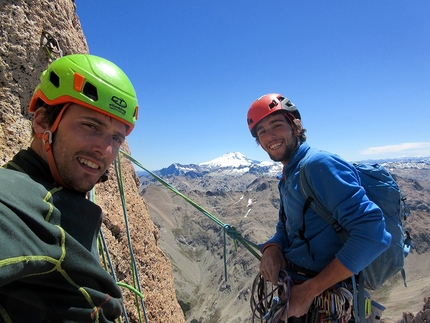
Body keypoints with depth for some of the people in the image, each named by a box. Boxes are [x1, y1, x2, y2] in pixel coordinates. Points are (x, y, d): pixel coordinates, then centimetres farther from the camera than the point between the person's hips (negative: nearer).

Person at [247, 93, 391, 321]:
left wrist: (310, 290, -24)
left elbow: (372, 234, -29)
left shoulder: (319, 163, -22)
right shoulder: (287, 177, 6)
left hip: (324, 300, -8)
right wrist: (272, 248, -12)